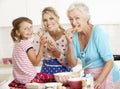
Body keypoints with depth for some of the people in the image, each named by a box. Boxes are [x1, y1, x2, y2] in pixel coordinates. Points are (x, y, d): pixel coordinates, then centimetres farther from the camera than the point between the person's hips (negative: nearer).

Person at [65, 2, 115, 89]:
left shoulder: (97, 32, -17)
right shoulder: (74, 35, -2)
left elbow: (110, 62, -19)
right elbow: (73, 64, -4)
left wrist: (98, 81, -27)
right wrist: (70, 43, -15)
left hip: (102, 76, -5)